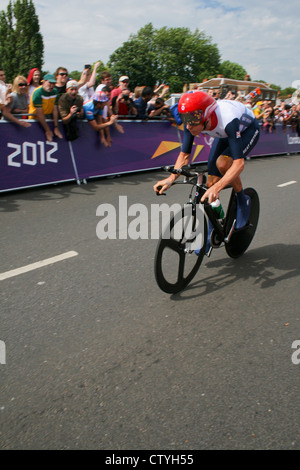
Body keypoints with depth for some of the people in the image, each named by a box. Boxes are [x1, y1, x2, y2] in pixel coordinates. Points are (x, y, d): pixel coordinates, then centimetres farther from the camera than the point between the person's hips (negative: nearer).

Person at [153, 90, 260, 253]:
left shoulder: (228, 120, -43)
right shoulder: (192, 121, -27)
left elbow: (239, 163, -46)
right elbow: (184, 155, -17)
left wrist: (217, 187, -58)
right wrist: (171, 178, -33)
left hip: (248, 130, -5)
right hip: (224, 134, 5)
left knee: (222, 163, -33)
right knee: (211, 182, -4)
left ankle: (243, 201, -5)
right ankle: (212, 233, 12)